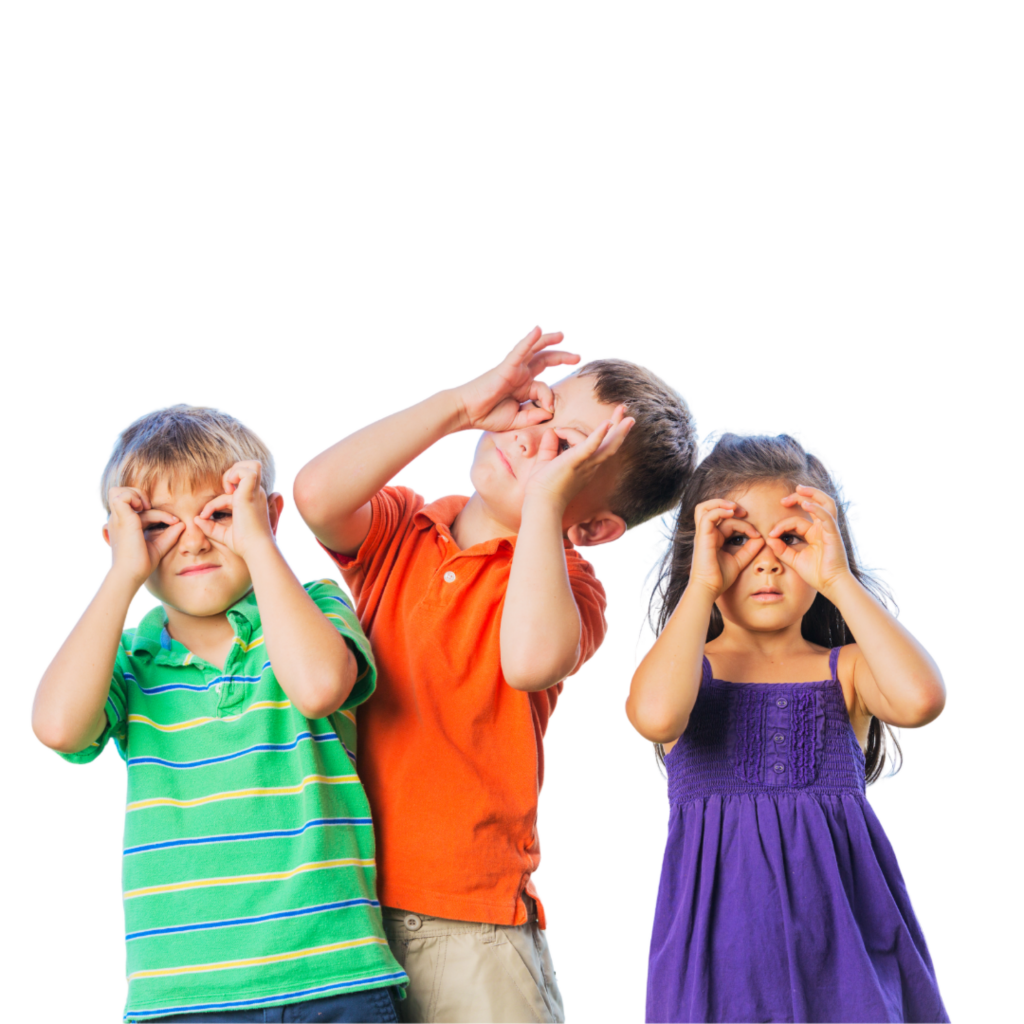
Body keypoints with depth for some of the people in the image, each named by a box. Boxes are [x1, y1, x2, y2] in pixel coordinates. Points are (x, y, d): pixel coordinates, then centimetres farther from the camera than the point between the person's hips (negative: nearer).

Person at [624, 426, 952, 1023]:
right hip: (725, 923, -1)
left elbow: (921, 700, -16)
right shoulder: (684, 666, 5)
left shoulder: (845, 669, 7)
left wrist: (837, 579, -8)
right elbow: (656, 716, -20)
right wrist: (702, 587, -9)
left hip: (841, 919, 1)